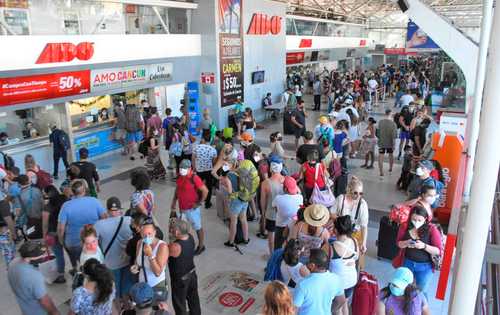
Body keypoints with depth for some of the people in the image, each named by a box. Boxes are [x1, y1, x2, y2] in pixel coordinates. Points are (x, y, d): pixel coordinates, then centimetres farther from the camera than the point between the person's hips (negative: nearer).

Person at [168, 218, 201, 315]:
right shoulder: (190, 237, -16)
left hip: (180, 279, -7)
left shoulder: (175, 247, -37)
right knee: (193, 298, 29)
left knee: (179, 303, 19)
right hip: (192, 273, 7)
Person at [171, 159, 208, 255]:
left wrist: (199, 203, -15)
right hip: (182, 208, 8)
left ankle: (201, 246, 26)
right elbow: (177, 189, 16)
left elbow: (205, 191, -21)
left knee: (198, 228, 9)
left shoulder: (194, 178, -22)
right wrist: (174, 202, 12)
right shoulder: (180, 177, 1)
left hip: (192, 208, -7)